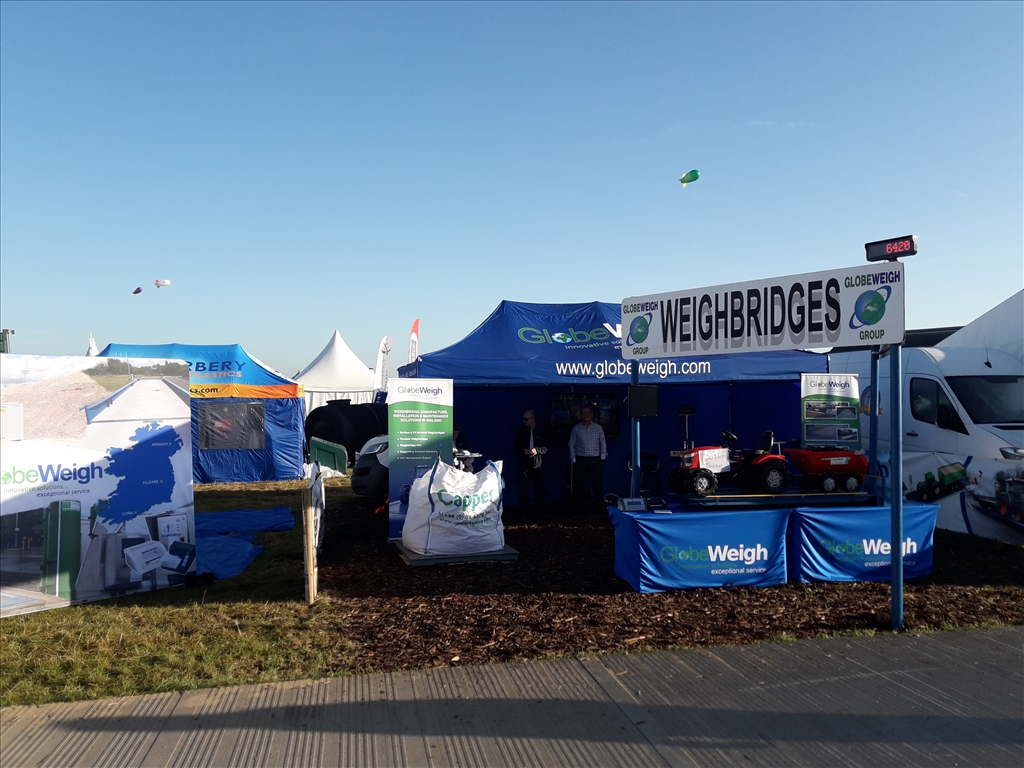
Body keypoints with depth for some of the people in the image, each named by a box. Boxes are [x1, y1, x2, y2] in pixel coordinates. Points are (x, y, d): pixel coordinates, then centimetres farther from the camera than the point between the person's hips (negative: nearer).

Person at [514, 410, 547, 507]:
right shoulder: (521, 431, 7)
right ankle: (522, 507, 6)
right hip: (524, 463, 0)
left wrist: (537, 450, -16)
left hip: (537, 463, 0)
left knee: (539, 488, 3)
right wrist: (523, 451, -10)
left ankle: (539, 506, 11)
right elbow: (515, 446, 9)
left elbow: (546, 447, 2)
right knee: (523, 488, 0)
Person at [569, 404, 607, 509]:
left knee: (597, 484, 0)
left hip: (595, 460, 1)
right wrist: (573, 460, -1)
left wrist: (602, 457, 3)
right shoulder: (576, 429, 4)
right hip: (580, 460, -1)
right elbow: (571, 445, 5)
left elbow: (603, 443, 10)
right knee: (579, 485, 0)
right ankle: (579, 505, 7)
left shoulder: (598, 428, 8)